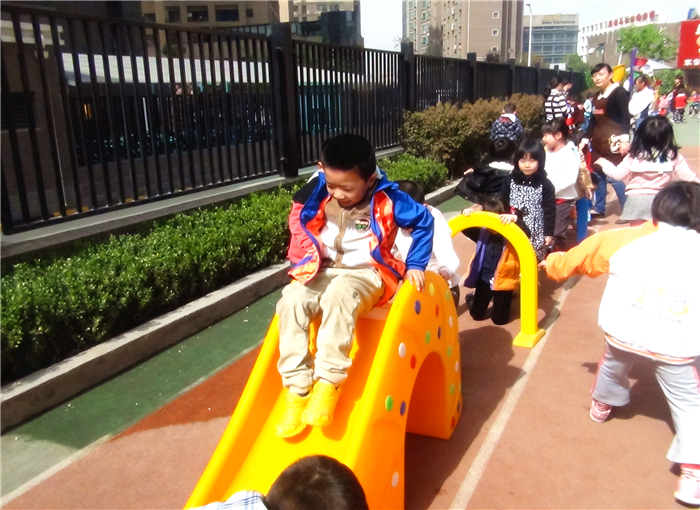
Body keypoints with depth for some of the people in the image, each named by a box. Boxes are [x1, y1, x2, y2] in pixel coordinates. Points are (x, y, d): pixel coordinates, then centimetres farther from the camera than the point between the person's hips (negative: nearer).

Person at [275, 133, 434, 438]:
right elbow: (306, 222, 22)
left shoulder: (386, 199, -9)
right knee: (291, 300, -25)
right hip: (325, 271, 5)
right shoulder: (321, 195, 2)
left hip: (367, 274, -5)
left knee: (339, 295, -40)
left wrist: (415, 266, -2)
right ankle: (297, 389, -24)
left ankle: (328, 383, -33)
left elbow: (424, 221, 1)